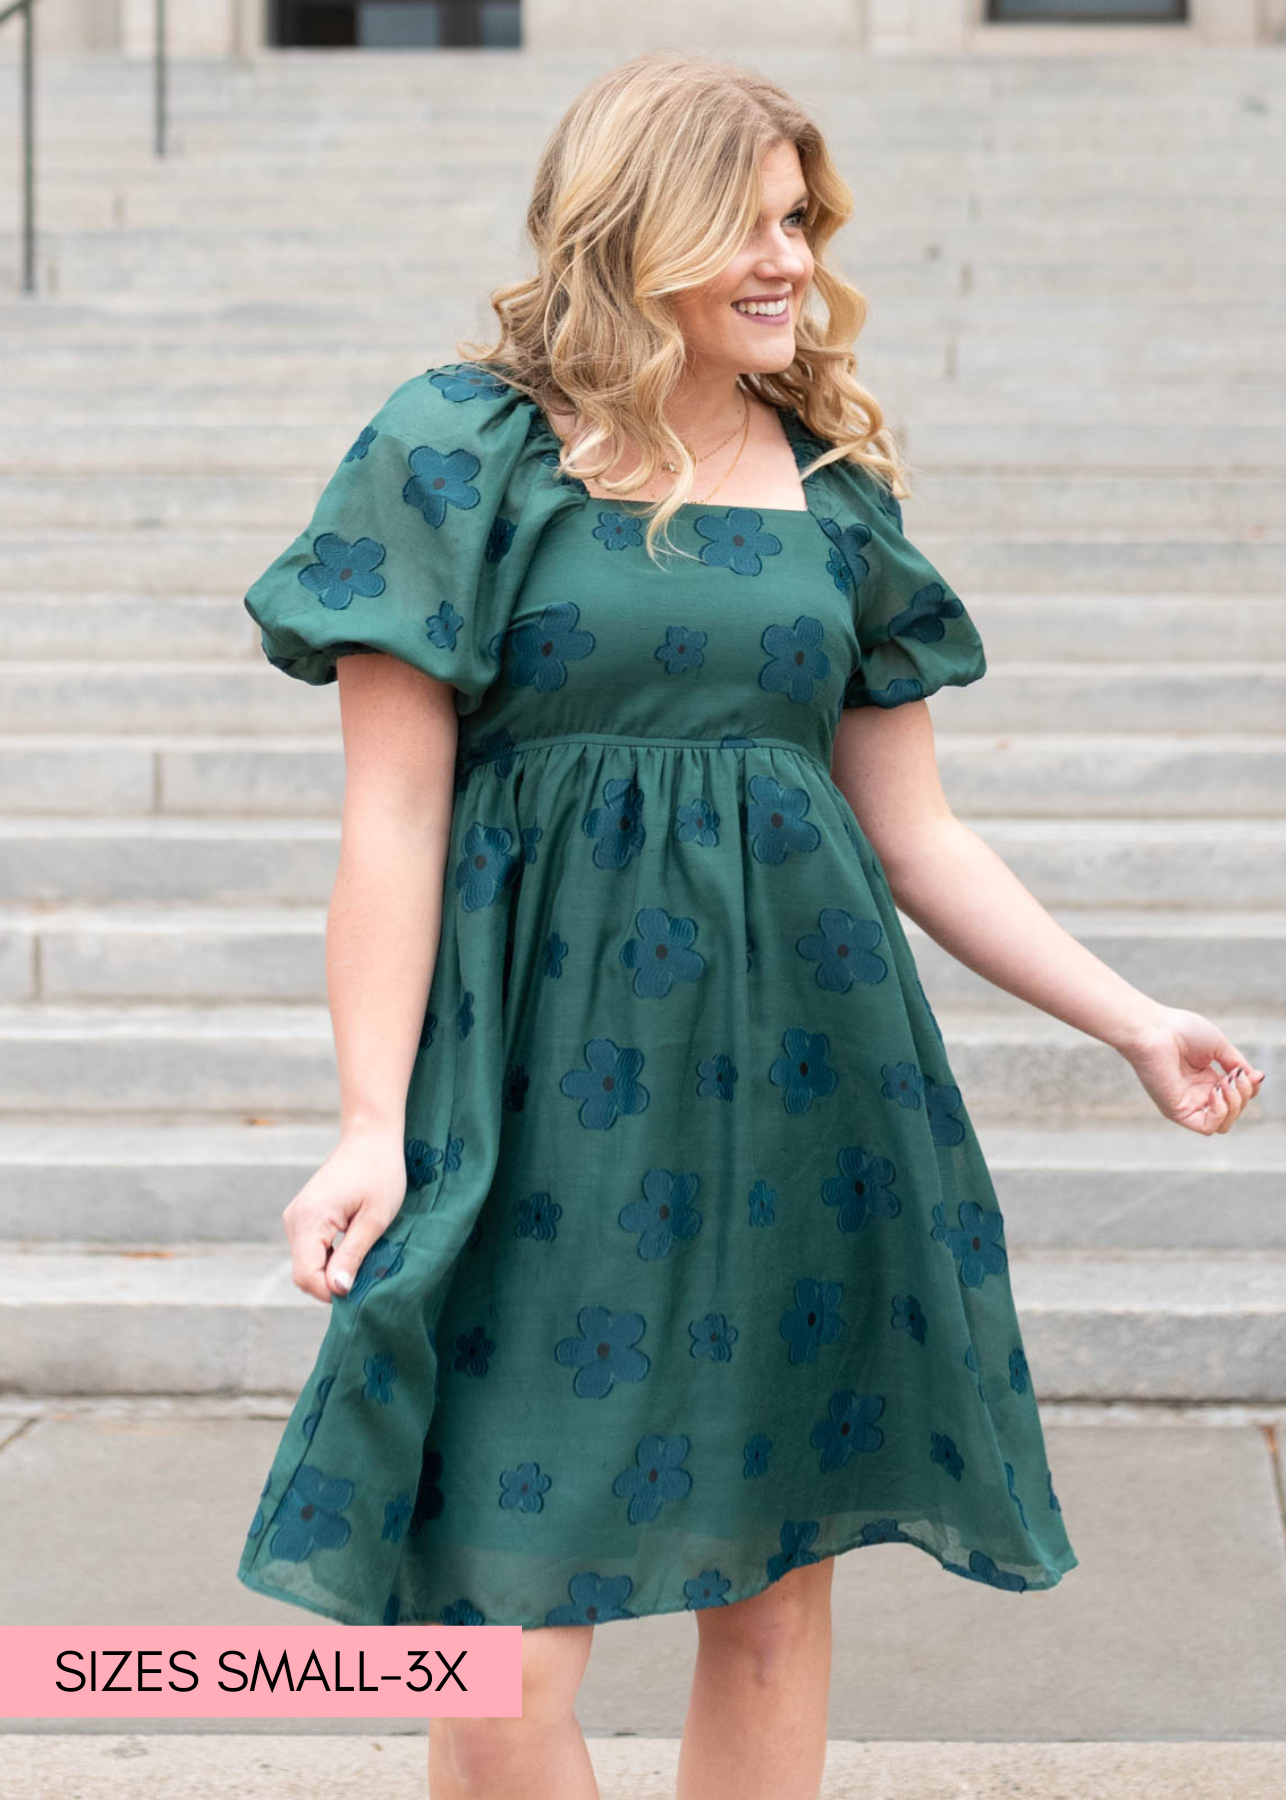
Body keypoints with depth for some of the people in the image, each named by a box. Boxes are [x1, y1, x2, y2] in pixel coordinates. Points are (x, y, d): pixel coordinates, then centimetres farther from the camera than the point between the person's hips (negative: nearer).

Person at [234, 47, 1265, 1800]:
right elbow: (394, 818, -5)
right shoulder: (464, 452, -2)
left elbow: (914, 832, 14)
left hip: (804, 1051, 4)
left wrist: (1134, 1021, 10)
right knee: (506, 1616, -5)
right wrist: (373, 1126, -12)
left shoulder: (835, 484, 11)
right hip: (557, 1070, -4)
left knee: (777, 1577, 8)